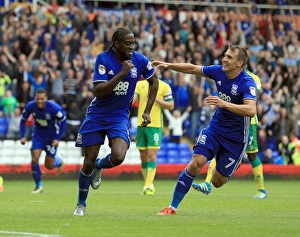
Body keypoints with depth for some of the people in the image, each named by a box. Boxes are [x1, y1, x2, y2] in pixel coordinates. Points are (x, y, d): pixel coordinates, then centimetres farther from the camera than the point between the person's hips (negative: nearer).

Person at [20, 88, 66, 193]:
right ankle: (38, 186, 2)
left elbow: (63, 122, -13)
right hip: (38, 135, 2)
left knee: (49, 166, 2)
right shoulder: (30, 106, -19)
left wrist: (58, 138, -16)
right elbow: (23, 120, -2)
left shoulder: (54, 108, -28)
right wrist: (22, 136, -10)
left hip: (52, 137, -2)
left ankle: (59, 161, 39)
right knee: (34, 159, -14)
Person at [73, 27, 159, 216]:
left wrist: (147, 111, 6)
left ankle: (99, 166, 14)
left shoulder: (140, 60, -10)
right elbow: (99, 92, -24)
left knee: (118, 157, -23)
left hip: (120, 117, 1)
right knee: (89, 162, 0)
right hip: (97, 115, -1)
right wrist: (122, 73, -31)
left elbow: (154, 81, 10)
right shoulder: (104, 59, -16)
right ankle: (81, 204, 22)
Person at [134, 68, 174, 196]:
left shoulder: (164, 86, 1)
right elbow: (133, 98, -2)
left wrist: (156, 99, -13)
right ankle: (148, 184, 21)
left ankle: (148, 186, -9)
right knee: (143, 156, 8)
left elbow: (171, 106, 0)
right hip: (141, 124, 4)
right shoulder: (139, 84, 10)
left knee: (152, 156, -10)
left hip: (155, 125, -4)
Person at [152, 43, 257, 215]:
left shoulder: (247, 83, -23)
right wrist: (168, 65, 3)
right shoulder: (219, 71, -5)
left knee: (218, 182, 5)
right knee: (196, 163, -16)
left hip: (236, 137, -4)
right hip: (215, 128, 4)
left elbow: (251, 110, -38)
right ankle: (173, 207, -8)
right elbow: (193, 68, 10)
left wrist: (224, 104, -45)